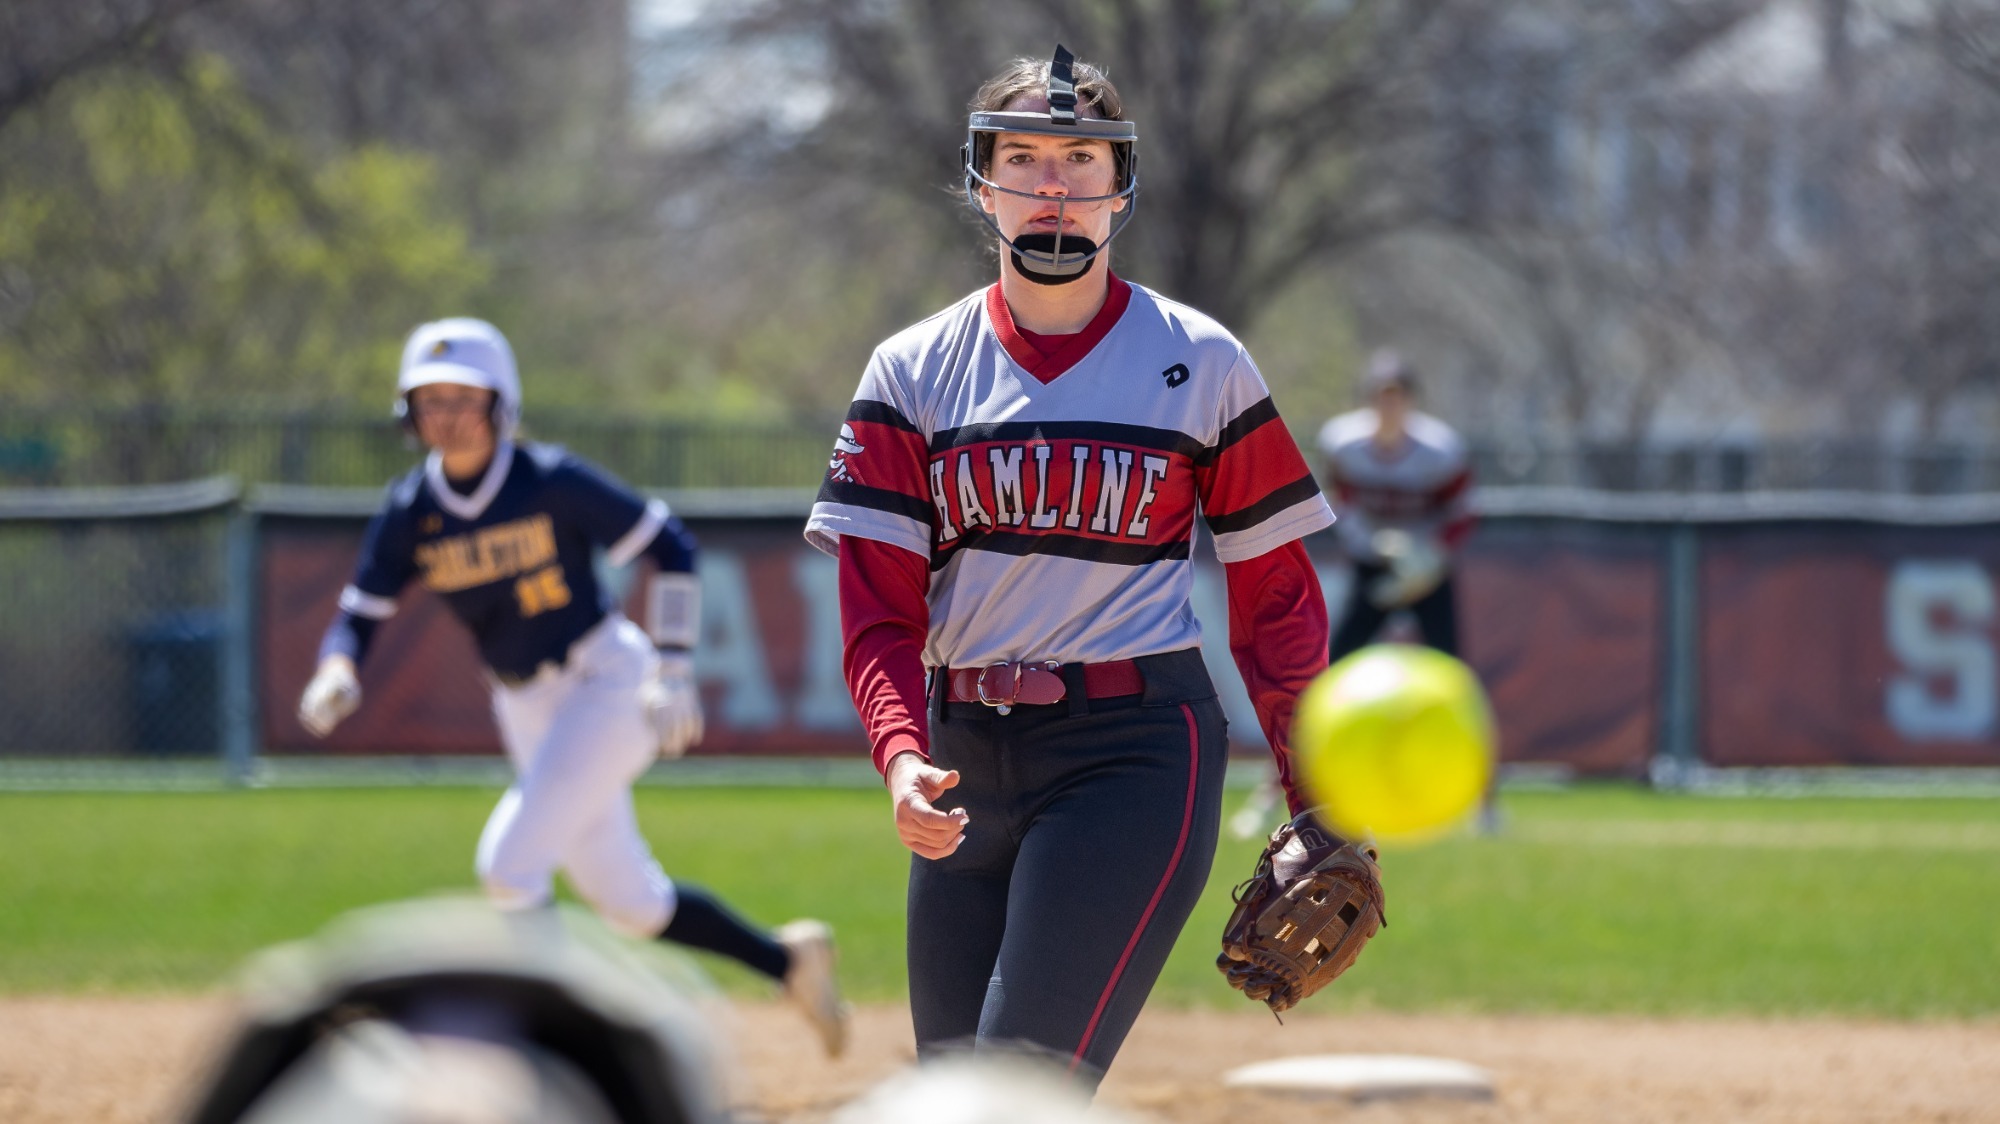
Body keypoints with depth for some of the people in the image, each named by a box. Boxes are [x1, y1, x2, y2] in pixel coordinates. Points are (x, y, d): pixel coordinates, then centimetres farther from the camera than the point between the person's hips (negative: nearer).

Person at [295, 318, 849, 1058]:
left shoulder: (550, 483, -17)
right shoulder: (409, 515, -5)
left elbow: (670, 548, -11)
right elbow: (357, 617, -5)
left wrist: (673, 672, -16)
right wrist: (336, 675, -28)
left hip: (607, 684, -6)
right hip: (527, 711, 6)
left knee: (510, 863, -20)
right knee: (627, 901, 11)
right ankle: (787, 960, 31)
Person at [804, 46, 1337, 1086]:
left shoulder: (1201, 366, 1)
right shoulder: (913, 374, 6)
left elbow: (1274, 594, 4)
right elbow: (879, 610, 1)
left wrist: (1317, 808, -4)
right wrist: (902, 757, -18)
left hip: (1135, 753, -4)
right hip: (966, 756, 4)